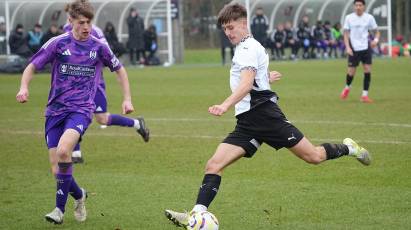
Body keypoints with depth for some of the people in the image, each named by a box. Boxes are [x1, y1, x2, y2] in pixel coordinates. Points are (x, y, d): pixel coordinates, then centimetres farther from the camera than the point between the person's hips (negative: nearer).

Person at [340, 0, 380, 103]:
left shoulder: (369, 18, 0)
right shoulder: (349, 18, -2)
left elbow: (376, 31, 7)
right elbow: (346, 34, 1)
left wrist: (376, 40, -14)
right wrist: (348, 47, -11)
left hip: (366, 47, 1)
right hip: (354, 48, -1)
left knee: (367, 70, -7)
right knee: (351, 72, 0)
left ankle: (365, 95, 2)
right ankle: (347, 87, 32)